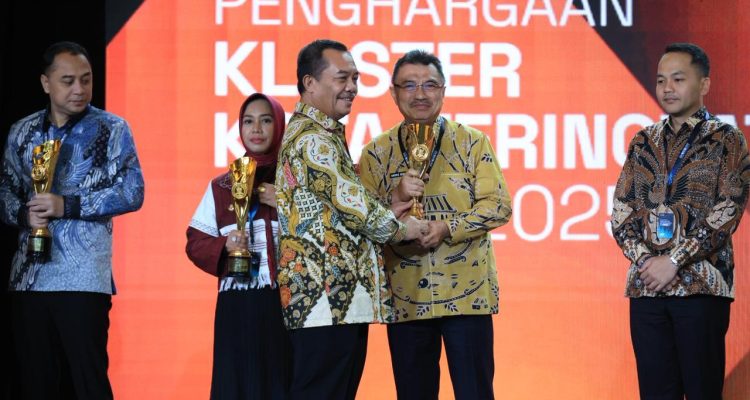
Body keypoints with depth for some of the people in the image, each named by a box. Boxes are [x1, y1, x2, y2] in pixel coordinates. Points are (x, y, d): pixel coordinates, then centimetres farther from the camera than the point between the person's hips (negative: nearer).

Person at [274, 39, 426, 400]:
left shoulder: (324, 136, 21)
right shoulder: (311, 139, -12)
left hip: (344, 299, 10)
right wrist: (400, 228, 0)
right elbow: (352, 205, -15)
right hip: (326, 299, -10)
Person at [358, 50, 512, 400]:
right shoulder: (376, 153, 7)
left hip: (465, 291, -2)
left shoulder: (472, 143, 3)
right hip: (405, 296, 2)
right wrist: (395, 199, -16)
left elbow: (498, 205, -4)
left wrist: (447, 228, -18)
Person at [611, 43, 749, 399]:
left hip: (701, 286, -4)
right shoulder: (643, 142, 14)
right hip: (645, 286, 4)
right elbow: (620, 210, 10)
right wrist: (642, 257, -7)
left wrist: (674, 261, -13)